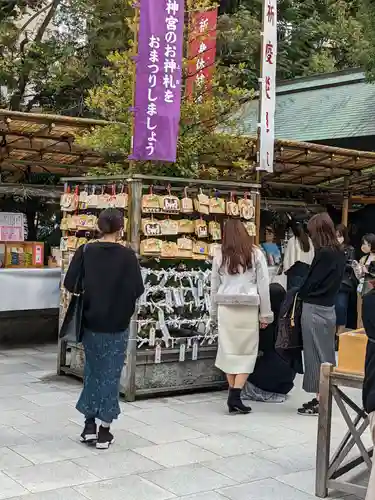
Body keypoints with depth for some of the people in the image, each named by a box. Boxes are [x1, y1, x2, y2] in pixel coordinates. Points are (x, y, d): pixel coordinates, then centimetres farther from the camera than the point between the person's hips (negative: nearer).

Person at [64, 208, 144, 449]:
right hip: (117, 324, -2)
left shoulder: (85, 252, -4)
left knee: (92, 370, 17)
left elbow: (70, 284, -5)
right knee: (111, 374, 7)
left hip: (91, 322, 2)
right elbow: (138, 289, -11)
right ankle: (105, 431, 11)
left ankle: (89, 425, 18)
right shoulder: (127, 255, -10)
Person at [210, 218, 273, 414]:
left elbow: (214, 287, 9)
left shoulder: (220, 255, 4)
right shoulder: (256, 254, 1)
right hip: (248, 309, -2)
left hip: (226, 309, 2)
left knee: (229, 350, 10)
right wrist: (265, 314, 7)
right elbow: (263, 286, 1)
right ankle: (235, 395, -6)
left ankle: (233, 395, 13)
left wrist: (214, 314, 19)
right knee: (247, 351, 5)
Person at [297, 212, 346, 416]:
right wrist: (305, 291, 11)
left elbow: (311, 282, -16)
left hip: (315, 309, -8)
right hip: (329, 308, 9)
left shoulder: (323, 254, -19)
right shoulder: (339, 254, 7)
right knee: (326, 354, 14)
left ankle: (319, 401, 7)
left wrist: (300, 294, 3)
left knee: (315, 354, 1)